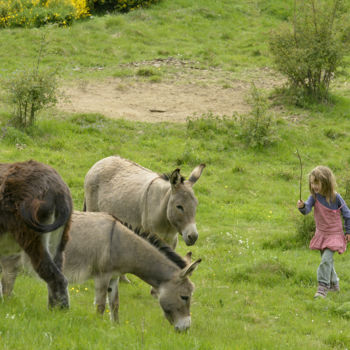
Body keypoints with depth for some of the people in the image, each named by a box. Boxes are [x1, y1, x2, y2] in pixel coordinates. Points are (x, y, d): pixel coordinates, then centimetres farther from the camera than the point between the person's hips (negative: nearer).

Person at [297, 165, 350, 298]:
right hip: (321, 234, 5)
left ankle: (322, 287, -15)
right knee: (326, 260, 17)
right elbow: (307, 209, -24)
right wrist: (302, 206, -48)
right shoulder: (314, 197, -8)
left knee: (326, 260, -17)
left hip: (334, 234, -5)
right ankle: (334, 284, 34)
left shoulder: (335, 198, -15)